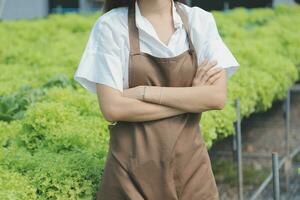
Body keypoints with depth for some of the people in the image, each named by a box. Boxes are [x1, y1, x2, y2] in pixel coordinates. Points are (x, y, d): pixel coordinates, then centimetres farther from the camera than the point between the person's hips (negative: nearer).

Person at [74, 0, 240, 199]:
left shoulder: (200, 20, 0)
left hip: (190, 165, 2)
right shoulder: (111, 25, -6)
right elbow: (112, 108, -13)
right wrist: (191, 98, -10)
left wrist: (146, 92, -14)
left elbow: (218, 97, -9)